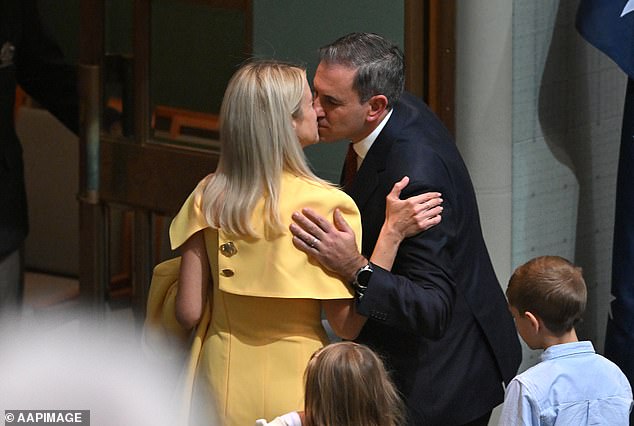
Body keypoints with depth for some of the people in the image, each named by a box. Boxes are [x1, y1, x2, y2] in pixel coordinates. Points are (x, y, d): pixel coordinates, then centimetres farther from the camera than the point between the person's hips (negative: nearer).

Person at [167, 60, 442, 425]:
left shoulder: (208, 197, -6)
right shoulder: (325, 204, -15)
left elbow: (189, 313, -5)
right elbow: (348, 324, -13)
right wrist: (392, 232, -13)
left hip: (220, 392, 3)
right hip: (293, 392, -3)